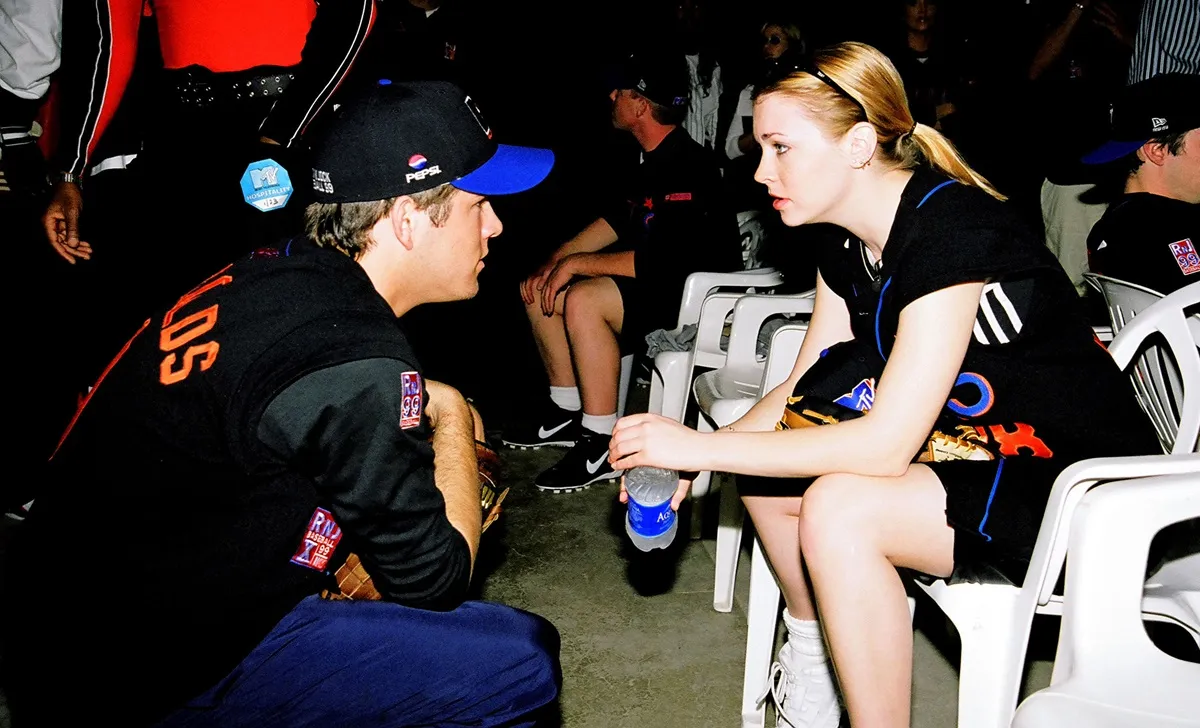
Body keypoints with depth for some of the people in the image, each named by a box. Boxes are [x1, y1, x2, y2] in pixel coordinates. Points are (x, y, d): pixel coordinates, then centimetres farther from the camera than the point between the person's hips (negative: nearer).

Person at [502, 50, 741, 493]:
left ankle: (602, 446, -22)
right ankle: (566, 412, 15)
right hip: (661, 279, 11)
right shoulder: (655, 157, 9)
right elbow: (617, 219, 17)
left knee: (584, 300, -32)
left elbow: (659, 263, -28)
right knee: (538, 289, 7)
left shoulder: (689, 168, -22)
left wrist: (576, 262, -19)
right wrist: (553, 262, 5)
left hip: (698, 296, -11)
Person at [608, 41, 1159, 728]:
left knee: (840, 507, -29)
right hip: (973, 451, 9)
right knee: (767, 466, 1)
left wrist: (702, 446, -27)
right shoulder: (849, 246, 1)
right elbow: (802, 391, 6)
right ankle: (810, 654, 23)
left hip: (1086, 487, -9)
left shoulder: (952, 228, -26)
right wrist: (691, 452, -11)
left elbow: (888, 444, -30)